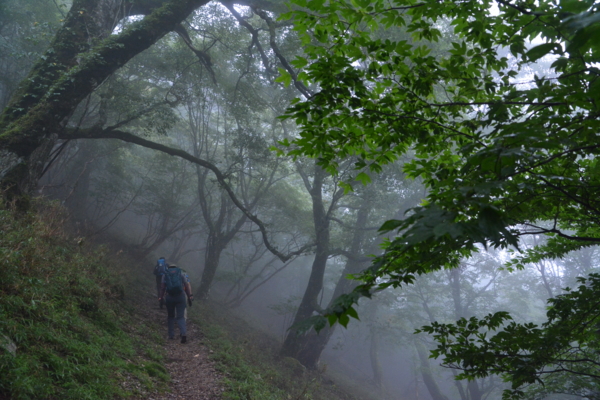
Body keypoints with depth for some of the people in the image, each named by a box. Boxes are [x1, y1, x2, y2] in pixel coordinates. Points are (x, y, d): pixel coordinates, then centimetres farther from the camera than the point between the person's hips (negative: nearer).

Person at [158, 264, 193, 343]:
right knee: (181, 317, 0)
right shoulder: (181, 274, 14)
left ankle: (171, 335, 16)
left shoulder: (165, 275, 14)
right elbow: (187, 286, 6)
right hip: (180, 296, 0)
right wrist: (189, 296, 6)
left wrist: (161, 296, -4)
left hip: (169, 297, 0)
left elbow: (162, 287, -1)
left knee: (170, 316, 18)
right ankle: (183, 333, -21)